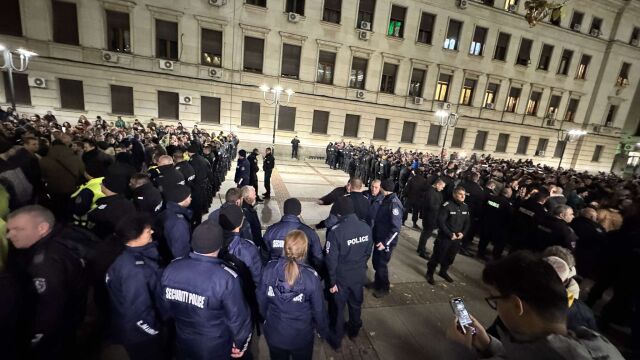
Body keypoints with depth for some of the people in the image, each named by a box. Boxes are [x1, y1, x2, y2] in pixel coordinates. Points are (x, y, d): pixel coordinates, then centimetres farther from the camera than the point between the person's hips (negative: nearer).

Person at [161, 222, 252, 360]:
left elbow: (166, 306, 0)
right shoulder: (226, 278, -32)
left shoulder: (170, 269, -16)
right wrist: (241, 343, -2)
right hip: (216, 348, -3)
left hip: (183, 344, 4)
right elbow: (238, 317, -21)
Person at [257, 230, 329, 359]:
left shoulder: (269, 268, -21)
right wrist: (323, 331, 5)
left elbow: (261, 299, -7)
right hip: (301, 337, -2)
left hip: (273, 334, 2)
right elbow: (319, 309, -14)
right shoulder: (311, 276, -27)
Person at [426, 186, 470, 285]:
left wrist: (463, 233, -4)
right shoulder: (447, 205, -18)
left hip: (457, 238, 6)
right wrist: (450, 234, -19)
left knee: (450, 257, 20)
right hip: (444, 237, -6)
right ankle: (430, 273, 21)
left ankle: (443, 272, 42)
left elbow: (468, 222, 11)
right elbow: (440, 221, -20)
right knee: (438, 256, 3)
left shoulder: (465, 207, 3)